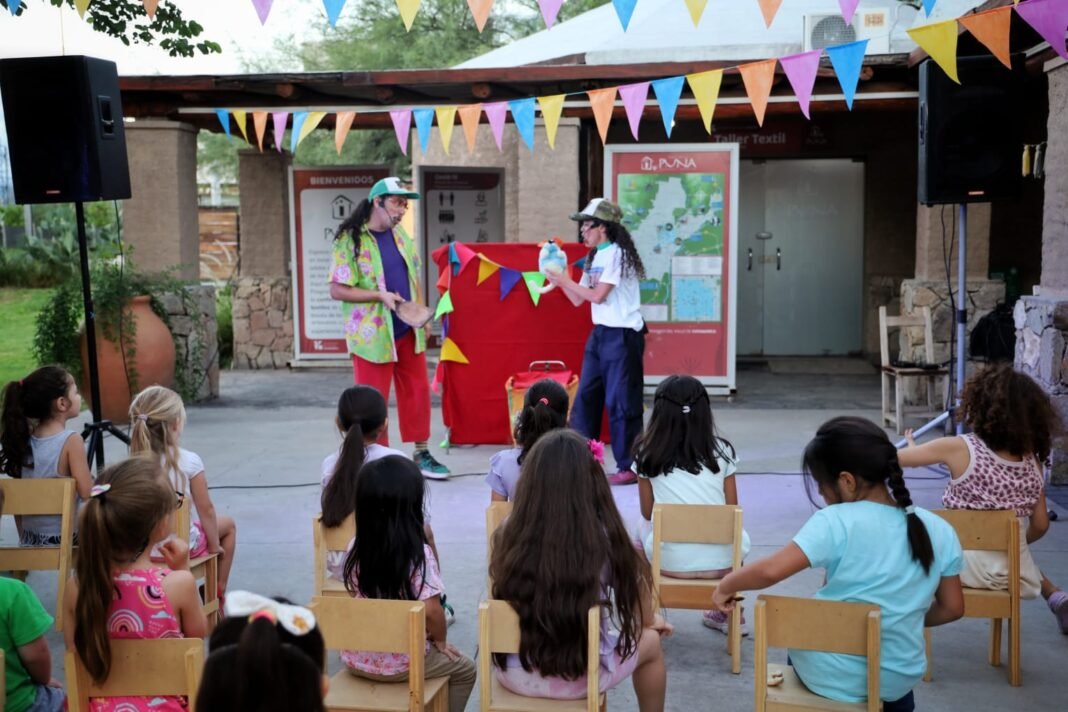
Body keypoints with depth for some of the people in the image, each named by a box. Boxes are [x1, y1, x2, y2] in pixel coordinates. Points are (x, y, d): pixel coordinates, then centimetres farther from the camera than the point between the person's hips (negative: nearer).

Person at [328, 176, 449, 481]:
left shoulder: (401, 235, 10)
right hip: (373, 335, -6)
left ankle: (421, 453, 23)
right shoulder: (350, 240, -11)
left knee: (418, 392, 10)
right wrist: (380, 296, -21)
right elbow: (337, 290, -14)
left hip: (408, 332, 6)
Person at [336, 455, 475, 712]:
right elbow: (431, 611, -22)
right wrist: (440, 640, -2)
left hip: (355, 659, 5)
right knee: (465, 669, 22)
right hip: (402, 662, -5)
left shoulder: (355, 548, -5)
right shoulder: (419, 554, -20)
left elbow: (357, 597, 5)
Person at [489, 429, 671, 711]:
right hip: (582, 677, -3)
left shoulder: (508, 535, -11)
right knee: (650, 641, 27)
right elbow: (645, 619, -3)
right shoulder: (607, 540, -17)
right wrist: (652, 621, 21)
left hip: (514, 675, 3)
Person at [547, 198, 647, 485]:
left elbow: (598, 296, -17)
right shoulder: (594, 258, 13)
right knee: (585, 397, 10)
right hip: (598, 334, 9)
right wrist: (560, 278, 2)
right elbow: (578, 300, 14)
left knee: (620, 402, -4)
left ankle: (629, 467, 5)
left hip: (623, 335, -9)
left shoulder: (618, 254, -13)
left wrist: (565, 280, -8)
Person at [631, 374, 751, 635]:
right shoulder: (722, 451, 0)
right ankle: (726, 612, 37)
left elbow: (648, 513, 6)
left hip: (670, 562, -1)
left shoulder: (646, 454, -2)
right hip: (721, 562, 1)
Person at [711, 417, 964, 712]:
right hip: (898, 679, 4)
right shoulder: (939, 530, -6)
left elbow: (770, 571, -28)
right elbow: (952, 608, 2)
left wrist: (725, 587, -11)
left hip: (827, 675, -4)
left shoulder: (836, 522, -21)